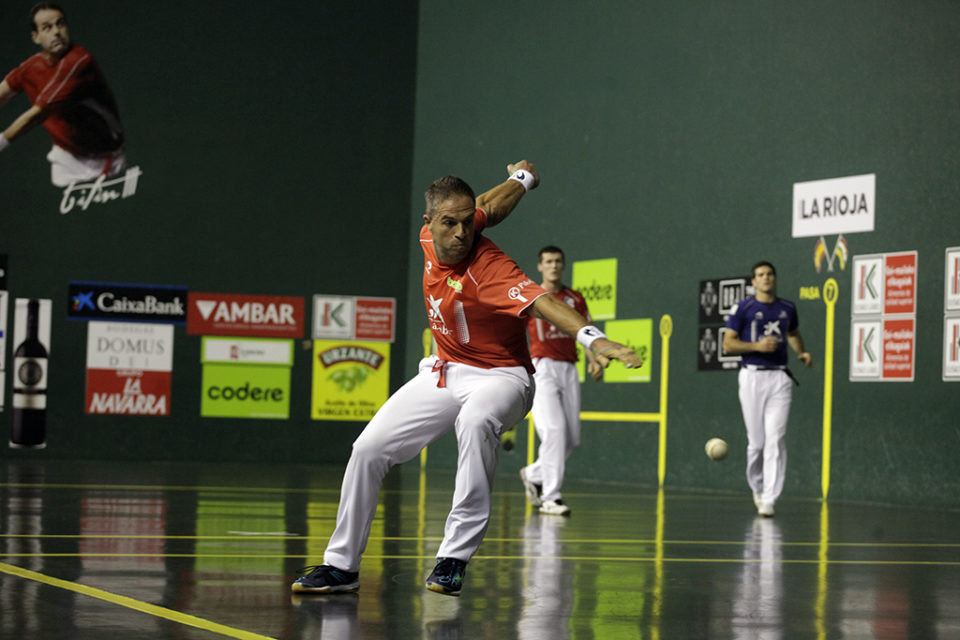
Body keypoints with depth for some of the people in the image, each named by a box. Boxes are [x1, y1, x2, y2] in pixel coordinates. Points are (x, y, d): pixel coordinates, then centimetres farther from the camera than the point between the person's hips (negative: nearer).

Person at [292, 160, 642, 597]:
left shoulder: (489, 269, -29)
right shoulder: (429, 235, -10)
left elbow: (542, 302, -45)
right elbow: (490, 206, 6)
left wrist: (593, 338, -62)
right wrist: (522, 179, 26)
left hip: (499, 377, -7)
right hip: (444, 372, 7)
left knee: (475, 420, -40)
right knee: (368, 449, 1)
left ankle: (454, 557, -37)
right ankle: (342, 565, 16)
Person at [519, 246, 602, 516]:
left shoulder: (575, 299, 14)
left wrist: (594, 360, -6)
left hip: (569, 370, 5)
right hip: (541, 367, -5)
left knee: (572, 437, 4)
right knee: (554, 430, -18)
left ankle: (533, 474, 28)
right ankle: (550, 497, -15)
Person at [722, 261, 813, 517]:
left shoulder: (787, 308, 12)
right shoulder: (743, 308, 1)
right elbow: (728, 343, -1)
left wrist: (802, 353, 12)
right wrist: (757, 345, -15)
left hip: (780, 377, 2)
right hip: (752, 376, -2)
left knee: (775, 439, -10)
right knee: (756, 440, 1)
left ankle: (768, 499, -10)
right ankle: (757, 487, 27)